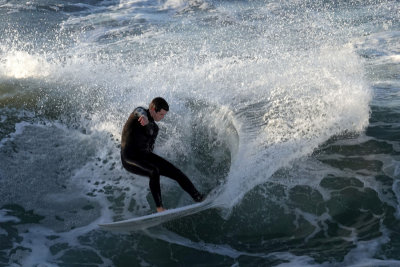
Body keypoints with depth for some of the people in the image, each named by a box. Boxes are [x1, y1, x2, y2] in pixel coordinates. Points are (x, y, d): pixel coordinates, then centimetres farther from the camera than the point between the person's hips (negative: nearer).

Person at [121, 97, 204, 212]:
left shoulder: (154, 127, 10)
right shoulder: (140, 111, -13)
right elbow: (140, 112, -39)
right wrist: (144, 117, -62)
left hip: (144, 155, 8)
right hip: (130, 159, -8)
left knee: (176, 172, 1)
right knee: (154, 172, -34)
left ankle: (198, 197, 12)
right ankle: (160, 208, -26)